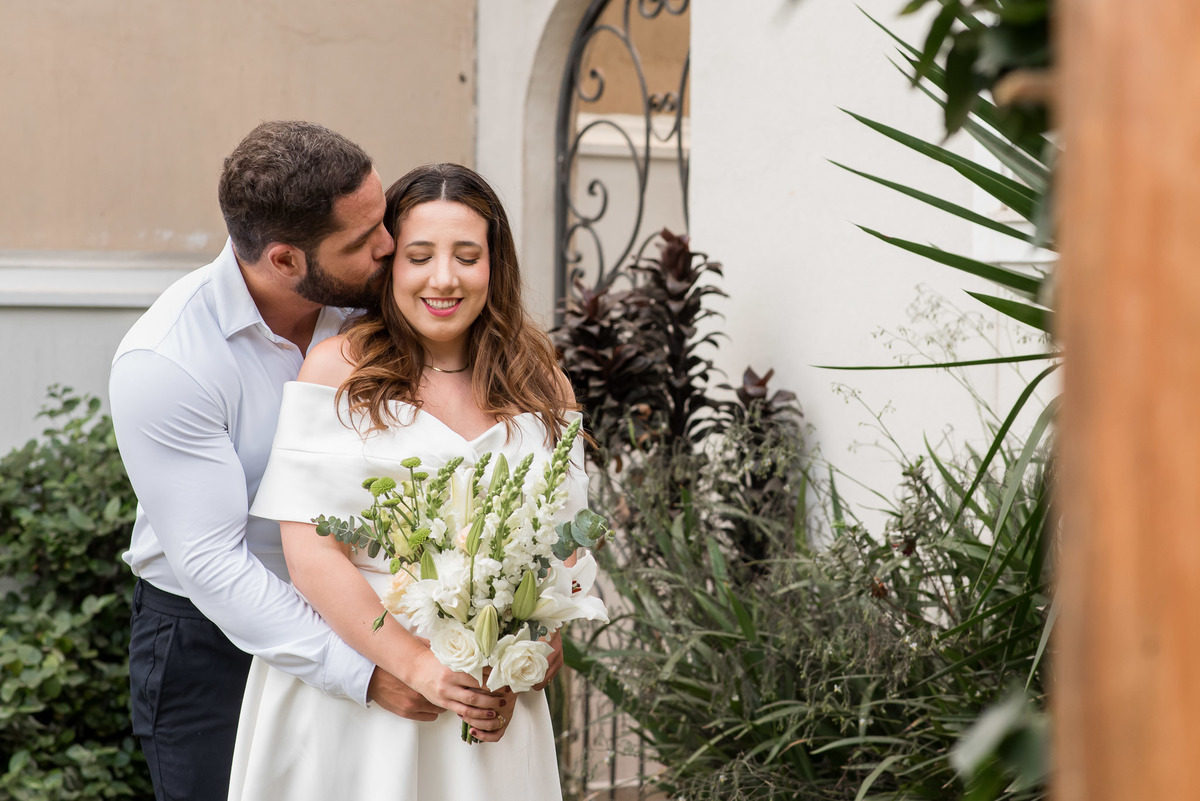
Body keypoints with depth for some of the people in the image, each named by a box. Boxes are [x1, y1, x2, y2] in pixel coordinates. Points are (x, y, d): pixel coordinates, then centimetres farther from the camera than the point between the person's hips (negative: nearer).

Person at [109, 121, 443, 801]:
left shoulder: (368, 301, -9)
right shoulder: (163, 362, -24)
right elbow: (210, 561, -25)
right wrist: (363, 672, -31)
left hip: (347, 615, 4)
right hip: (211, 638, -4)